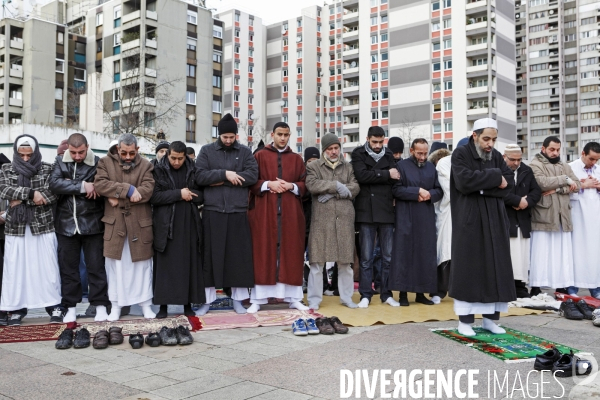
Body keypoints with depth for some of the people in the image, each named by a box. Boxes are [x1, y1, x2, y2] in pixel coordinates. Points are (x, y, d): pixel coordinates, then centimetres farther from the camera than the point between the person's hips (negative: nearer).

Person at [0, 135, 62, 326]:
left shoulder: (47, 169, 4)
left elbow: (52, 194, -8)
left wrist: (21, 199, -11)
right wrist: (31, 193, -17)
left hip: (43, 226, -1)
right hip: (15, 227, 2)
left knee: (47, 267, 1)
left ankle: (55, 306, 10)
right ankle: (16, 308, 13)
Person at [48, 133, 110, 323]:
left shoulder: (98, 163, -2)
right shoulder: (60, 162, 5)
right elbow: (54, 184, -11)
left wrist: (70, 186, -15)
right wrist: (82, 186, -18)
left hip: (92, 224, -2)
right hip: (66, 224, 3)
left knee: (96, 266, 3)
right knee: (68, 266, 9)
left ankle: (100, 305, 11)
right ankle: (71, 307, 19)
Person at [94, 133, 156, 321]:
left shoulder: (146, 165, 4)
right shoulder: (105, 162, 5)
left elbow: (147, 190, -11)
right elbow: (99, 184, -12)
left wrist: (118, 196, -15)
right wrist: (128, 189, -19)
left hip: (139, 223, 0)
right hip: (114, 222, 0)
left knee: (142, 264, 7)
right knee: (115, 265, 5)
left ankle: (145, 304, 17)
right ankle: (116, 305, 15)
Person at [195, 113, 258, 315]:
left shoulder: (245, 152, 9)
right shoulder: (206, 151, 8)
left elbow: (253, 175, -5)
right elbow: (200, 176, -4)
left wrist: (222, 181, -9)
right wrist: (225, 174, -15)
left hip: (238, 211, 1)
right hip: (212, 211, 0)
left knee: (239, 255, 4)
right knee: (211, 255, 3)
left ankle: (238, 299, 15)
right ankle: (207, 299, 12)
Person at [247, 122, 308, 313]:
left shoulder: (297, 159, 13)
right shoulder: (260, 156, 7)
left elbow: (305, 184, 8)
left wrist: (290, 186, -10)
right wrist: (269, 184, -14)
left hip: (290, 213, 2)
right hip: (264, 212, -2)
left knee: (291, 253, 3)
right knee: (263, 253, -2)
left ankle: (293, 297, 9)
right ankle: (258, 299, 2)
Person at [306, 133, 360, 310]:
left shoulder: (348, 167, 16)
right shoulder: (313, 166, 9)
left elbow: (355, 188, 1)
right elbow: (312, 185, -10)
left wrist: (332, 193, -10)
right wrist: (337, 185, -12)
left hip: (344, 219, 3)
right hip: (322, 219, -2)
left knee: (345, 262, 8)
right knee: (317, 262, -2)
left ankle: (346, 297, 19)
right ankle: (314, 300, 7)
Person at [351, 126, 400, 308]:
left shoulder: (389, 155, 13)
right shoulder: (359, 154, 5)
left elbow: (396, 179, 2)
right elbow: (361, 175, -12)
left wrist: (373, 177, -9)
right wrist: (386, 174, -9)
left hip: (386, 211, 3)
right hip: (366, 211, -2)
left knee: (388, 256, 6)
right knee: (366, 257, 2)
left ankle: (386, 294, 16)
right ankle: (365, 295, 10)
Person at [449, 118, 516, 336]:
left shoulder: (497, 156, 12)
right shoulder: (461, 154, -4)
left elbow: (509, 183, 1)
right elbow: (464, 181, -20)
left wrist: (482, 186, -13)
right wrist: (494, 177, -12)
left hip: (494, 220, 6)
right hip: (469, 220, -5)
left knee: (495, 267, 6)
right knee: (468, 268, -3)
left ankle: (490, 318, 15)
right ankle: (465, 320, 4)